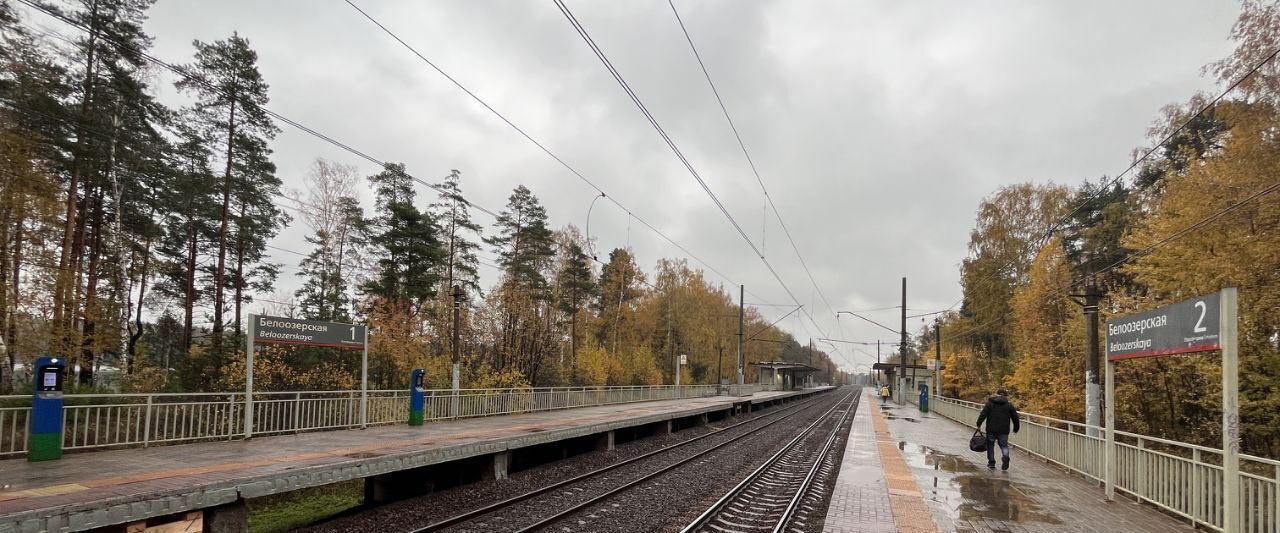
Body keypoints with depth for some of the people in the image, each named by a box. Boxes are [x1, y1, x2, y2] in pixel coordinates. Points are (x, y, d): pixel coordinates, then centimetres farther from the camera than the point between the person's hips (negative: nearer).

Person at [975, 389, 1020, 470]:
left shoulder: (990, 403, 2)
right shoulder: (1009, 405, 5)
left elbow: (982, 415, -7)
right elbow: (1015, 418, 7)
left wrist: (979, 424, -3)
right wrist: (1016, 428, 19)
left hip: (991, 430, 0)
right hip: (1004, 431, 1)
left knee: (990, 445, 13)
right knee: (1004, 445, 8)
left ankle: (991, 462, 15)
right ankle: (1005, 457, -20)